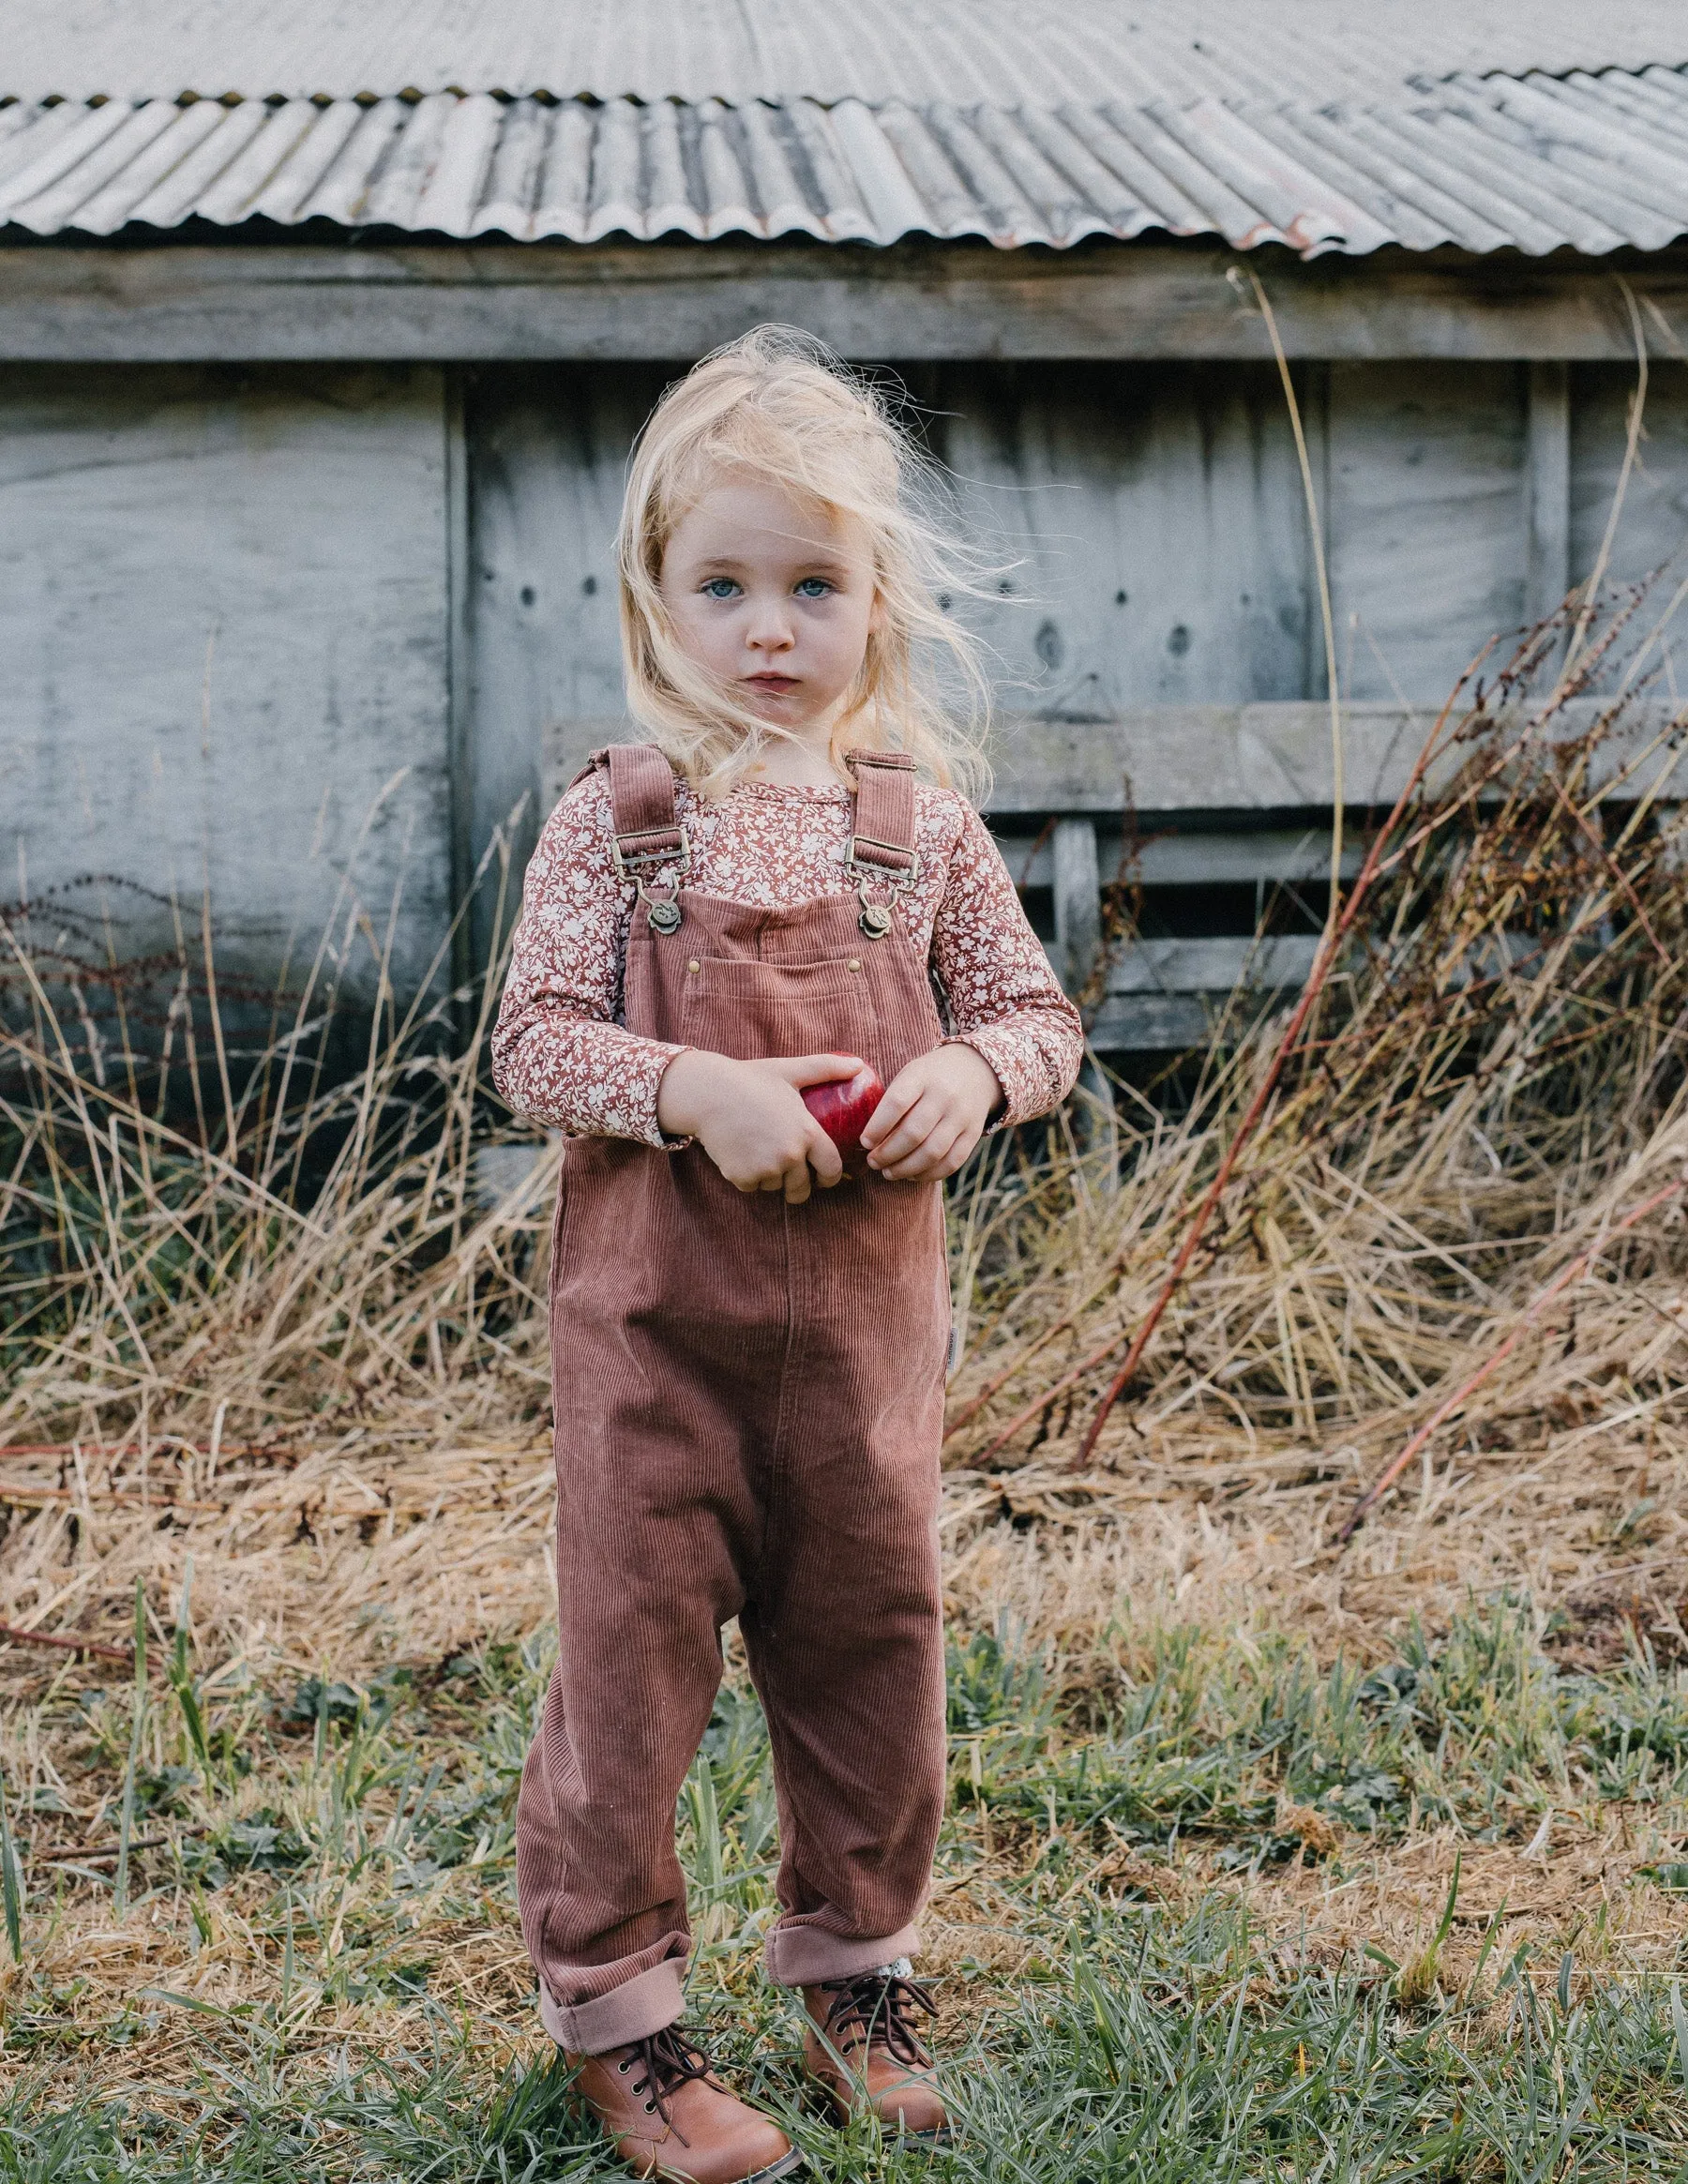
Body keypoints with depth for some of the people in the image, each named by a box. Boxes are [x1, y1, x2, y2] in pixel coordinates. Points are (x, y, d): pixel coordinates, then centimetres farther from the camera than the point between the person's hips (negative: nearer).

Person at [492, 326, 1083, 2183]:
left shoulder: (922, 816, 2)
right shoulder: (612, 818, -4)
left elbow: (1037, 1011, 8)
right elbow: (531, 1041, -6)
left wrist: (973, 1073, -13)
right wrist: (692, 1091, -22)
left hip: (867, 1306, 3)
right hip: (657, 1309, -2)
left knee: (869, 1637, 13)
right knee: (636, 1645, 3)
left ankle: (853, 1966, 34)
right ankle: (611, 2004, 20)